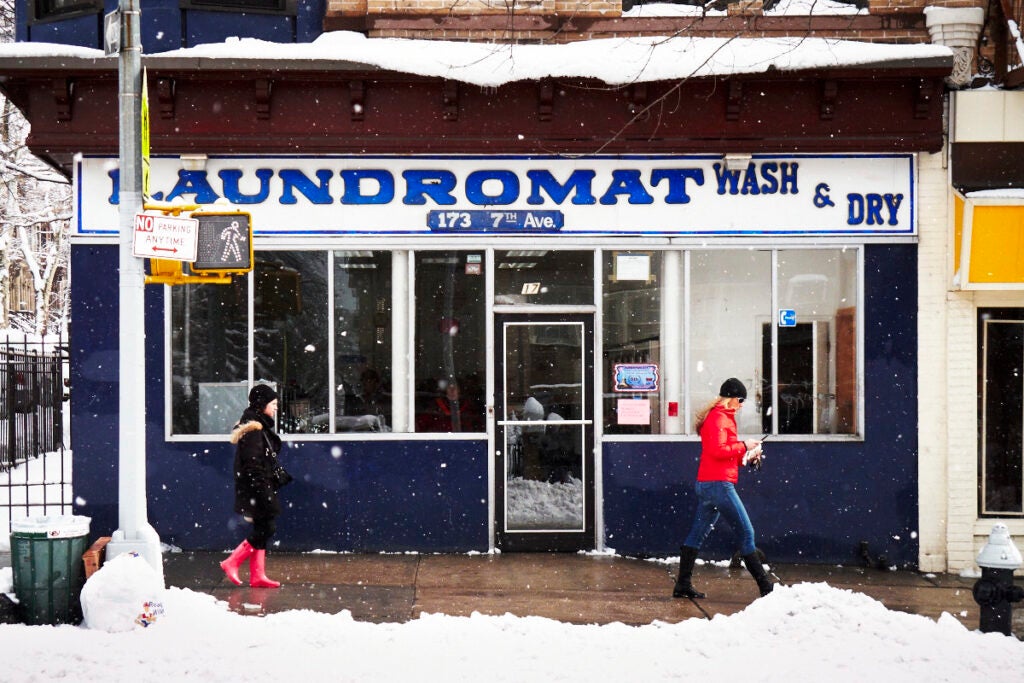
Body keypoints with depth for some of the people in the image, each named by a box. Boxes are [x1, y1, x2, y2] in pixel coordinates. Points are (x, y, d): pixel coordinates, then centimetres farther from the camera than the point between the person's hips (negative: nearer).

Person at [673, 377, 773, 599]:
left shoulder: (722, 417, 21)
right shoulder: (718, 418, -11)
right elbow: (718, 450, -22)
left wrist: (747, 456, 10)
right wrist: (743, 445, -13)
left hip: (707, 485, 11)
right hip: (718, 483, -11)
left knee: (697, 535, 10)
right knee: (746, 533, -7)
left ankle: (683, 585, 12)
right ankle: (765, 587, -5)